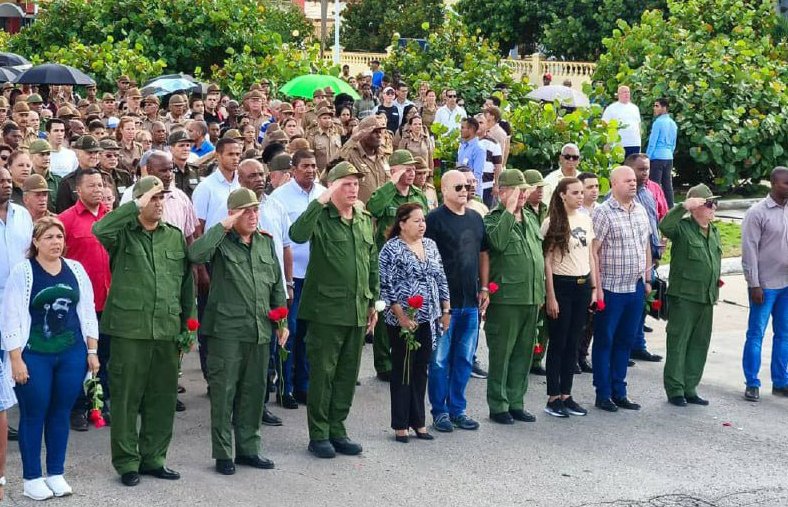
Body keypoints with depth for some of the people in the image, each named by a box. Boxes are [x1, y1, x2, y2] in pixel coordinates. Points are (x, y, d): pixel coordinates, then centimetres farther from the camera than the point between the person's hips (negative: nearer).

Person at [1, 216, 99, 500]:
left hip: (72, 353, 4)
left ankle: (56, 474, 20)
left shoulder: (75, 270, 7)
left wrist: (92, 351, 7)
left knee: (61, 413, 9)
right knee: (33, 414, 3)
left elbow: (87, 312, 12)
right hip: (34, 356, -3)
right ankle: (32, 478, 13)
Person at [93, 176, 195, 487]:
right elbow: (99, 229, -24)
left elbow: (186, 282, 14)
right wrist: (137, 206, -22)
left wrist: (188, 324, 11)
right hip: (129, 328, -4)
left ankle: (153, 459, 21)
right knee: (126, 397, 1)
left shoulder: (175, 237, 11)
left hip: (167, 330, 4)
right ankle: (127, 462, 11)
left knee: (163, 398, 9)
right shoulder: (123, 233, 0)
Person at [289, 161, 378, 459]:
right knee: (322, 373, 1)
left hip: (357, 310, 6)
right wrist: (321, 201, -31)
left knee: (348, 374, 12)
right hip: (326, 309, -6)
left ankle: (337, 431, 22)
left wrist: (373, 302, 17)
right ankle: (318, 435, 10)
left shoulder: (365, 220, 12)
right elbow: (297, 234, -30)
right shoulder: (321, 217, -8)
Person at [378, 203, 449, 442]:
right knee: (402, 371, 2)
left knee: (421, 369, 11)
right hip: (403, 321, -6)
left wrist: (445, 310, 11)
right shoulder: (392, 249, -9)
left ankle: (418, 421, 18)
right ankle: (400, 425, 8)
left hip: (428, 319, 6)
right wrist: (401, 316, -18)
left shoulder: (430, 245, 10)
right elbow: (386, 286, -13)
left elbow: (441, 279, 16)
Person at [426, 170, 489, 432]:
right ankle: (439, 411, 10)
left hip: (470, 301, 6)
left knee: (464, 359, 11)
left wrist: (484, 287, 11)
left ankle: (457, 409, 20)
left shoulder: (476, 219, 13)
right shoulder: (435, 218, -8)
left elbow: (483, 254, 20)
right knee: (440, 359, 1)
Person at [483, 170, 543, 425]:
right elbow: (498, 241, -27)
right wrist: (509, 211, -21)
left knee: (523, 353, 12)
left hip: (531, 298, 7)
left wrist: (540, 291, 20)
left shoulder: (531, 220, 16)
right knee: (501, 353, -1)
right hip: (505, 298, -7)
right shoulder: (493, 219, -6)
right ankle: (498, 406, 7)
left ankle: (515, 402, 21)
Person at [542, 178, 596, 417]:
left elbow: (590, 255, 14)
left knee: (573, 343, 10)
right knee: (558, 343, 0)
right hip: (561, 285, -5)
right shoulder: (552, 223, -9)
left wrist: (594, 288, 9)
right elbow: (547, 261, -9)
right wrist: (551, 296, -12)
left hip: (583, 285, 6)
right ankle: (553, 398, 7)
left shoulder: (585, 220, 8)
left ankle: (566, 395, 16)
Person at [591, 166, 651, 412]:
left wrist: (647, 279, 16)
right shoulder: (603, 212, -11)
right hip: (611, 289, -6)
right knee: (604, 341, 4)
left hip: (636, 288, 6)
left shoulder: (641, 211, 10)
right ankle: (603, 394, 11)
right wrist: (597, 287, -16)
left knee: (625, 341, 12)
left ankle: (619, 392, 21)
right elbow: (592, 251, -13)